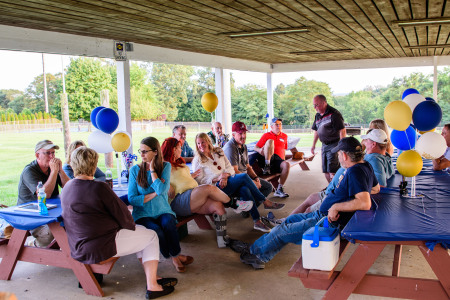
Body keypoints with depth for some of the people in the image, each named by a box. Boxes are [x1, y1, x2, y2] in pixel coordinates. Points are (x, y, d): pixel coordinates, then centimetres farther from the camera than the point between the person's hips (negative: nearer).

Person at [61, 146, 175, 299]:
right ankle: (152, 286, 7)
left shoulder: (67, 188, 5)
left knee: (140, 230, 23)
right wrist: (131, 226, 9)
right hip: (100, 249, -9)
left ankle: (151, 276, 26)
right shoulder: (99, 188, -22)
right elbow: (122, 215, -14)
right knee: (151, 236, 8)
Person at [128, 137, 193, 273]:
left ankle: (175, 255, -8)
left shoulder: (165, 166, 3)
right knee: (157, 230, -31)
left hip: (163, 211, 1)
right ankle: (175, 257, -4)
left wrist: (152, 169, -8)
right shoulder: (135, 169, 2)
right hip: (143, 214, 0)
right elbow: (132, 198, -4)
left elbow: (161, 189, -15)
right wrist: (155, 194, -10)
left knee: (168, 223, -33)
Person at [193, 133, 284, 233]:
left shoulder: (218, 152, 18)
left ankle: (257, 221, -31)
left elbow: (230, 167, 13)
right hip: (216, 187, -5)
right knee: (244, 176, -25)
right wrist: (217, 179, -17)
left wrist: (225, 176, -11)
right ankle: (266, 202, -18)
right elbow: (200, 180, -3)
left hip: (227, 181, 5)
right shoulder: (197, 161, 5)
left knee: (244, 189, -30)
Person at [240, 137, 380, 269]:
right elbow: (376, 188, 21)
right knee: (291, 219, 21)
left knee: (283, 231, 2)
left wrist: (336, 207, -29)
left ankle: (256, 253, 25)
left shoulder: (355, 172, -27)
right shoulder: (366, 166, 2)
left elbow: (365, 203, -39)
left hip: (329, 222, -11)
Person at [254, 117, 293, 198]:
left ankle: (279, 190, -24)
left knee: (287, 165, -33)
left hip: (278, 159, 3)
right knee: (270, 141, -26)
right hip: (266, 158, -3)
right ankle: (267, 166, -30)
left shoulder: (284, 136, 24)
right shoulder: (266, 135, 13)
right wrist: (260, 150, -16)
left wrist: (283, 160, 18)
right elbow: (256, 147, 9)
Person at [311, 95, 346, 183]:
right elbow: (316, 131, 23)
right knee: (326, 171, 11)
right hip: (324, 145, 8)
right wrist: (313, 145, 24)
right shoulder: (318, 115, 11)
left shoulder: (334, 114, -15)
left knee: (332, 171, -12)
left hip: (334, 145, -8)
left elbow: (342, 130, -17)